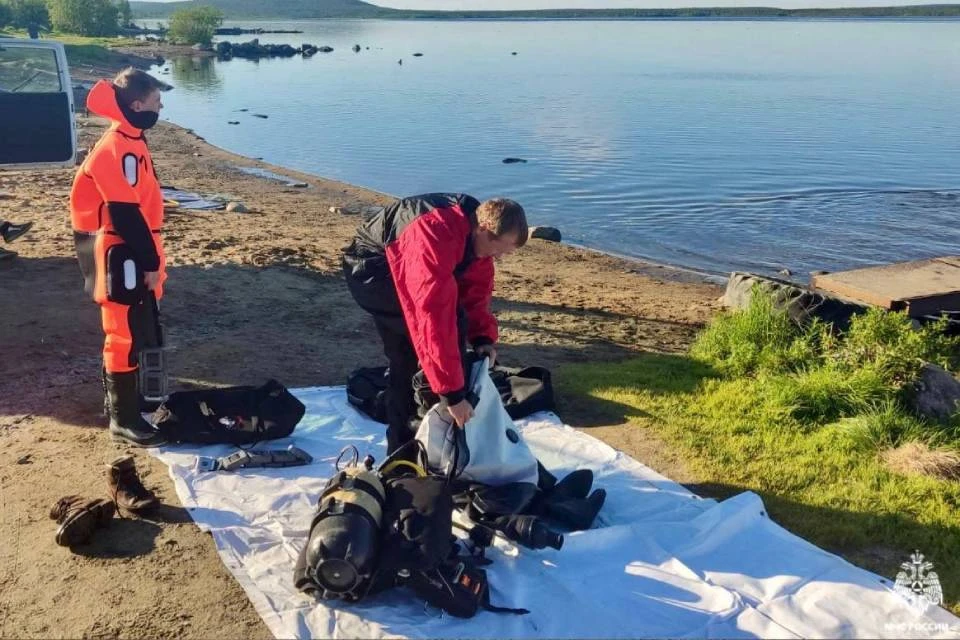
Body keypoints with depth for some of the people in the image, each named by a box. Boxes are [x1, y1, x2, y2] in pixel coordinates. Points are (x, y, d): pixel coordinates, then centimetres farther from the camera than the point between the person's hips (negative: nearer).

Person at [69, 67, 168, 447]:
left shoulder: (128, 141, 12)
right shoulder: (120, 148, -20)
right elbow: (125, 213, -23)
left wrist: (149, 257, 20)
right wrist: (150, 262, -19)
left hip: (132, 253, 10)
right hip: (124, 257, -10)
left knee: (132, 330, 18)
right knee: (126, 335, -3)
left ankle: (118, 401, 32)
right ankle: (124, 420, 6)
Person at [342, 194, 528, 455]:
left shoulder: (475, 233, -9)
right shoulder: (436, 237, -38)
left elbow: (476, 288, 4)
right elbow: (435, 315, -41)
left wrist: (483, 336, -11)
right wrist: (453, 392, -39)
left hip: (400, 266, 9)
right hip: (370, 268, -9)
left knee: (406, 360, 12)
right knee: (450, 320, -21)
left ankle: (401, 449, 24)